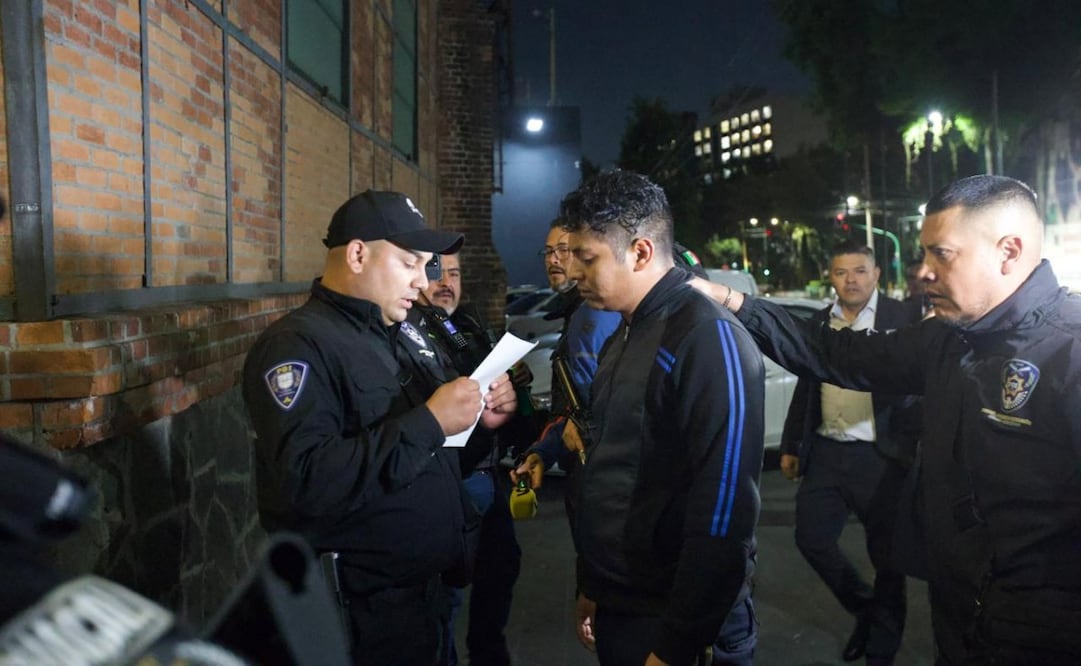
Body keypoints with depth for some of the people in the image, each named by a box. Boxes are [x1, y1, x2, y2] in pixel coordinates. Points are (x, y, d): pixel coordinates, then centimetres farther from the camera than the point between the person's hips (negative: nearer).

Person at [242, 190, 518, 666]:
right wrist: (428, 423, -30)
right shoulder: (298, 344, -18)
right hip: (359, 610, -8)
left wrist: (477, 420, -2)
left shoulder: (396, 339, 11)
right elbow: (306, 481, -32)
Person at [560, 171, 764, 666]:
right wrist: (592, 585, 17)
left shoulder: (708, 337, -18)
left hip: (671, 620, -8)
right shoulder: (622, 337, 10)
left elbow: (724, 508, -22)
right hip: (615, 605, 8)